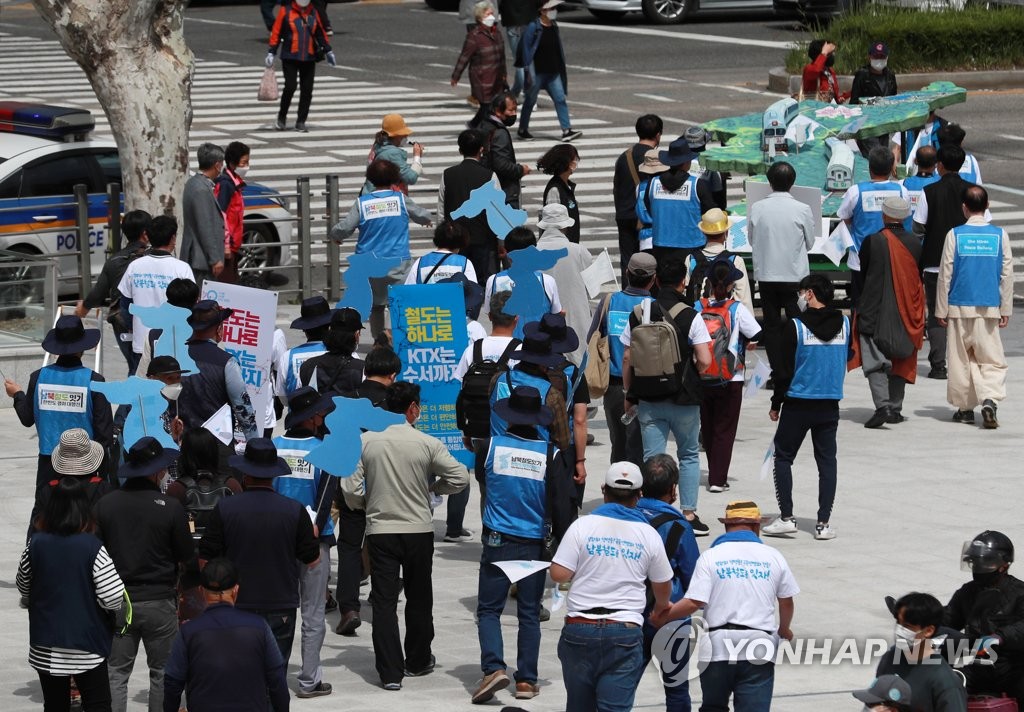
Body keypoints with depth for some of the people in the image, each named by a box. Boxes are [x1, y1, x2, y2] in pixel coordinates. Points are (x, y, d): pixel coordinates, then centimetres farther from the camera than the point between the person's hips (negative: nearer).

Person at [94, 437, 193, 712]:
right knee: (162, 671, 10)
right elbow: (186, 555, -4)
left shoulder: (105, 504, -4)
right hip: (159, 601, -2)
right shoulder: (171, 507, -13)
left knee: (116, 672, 7)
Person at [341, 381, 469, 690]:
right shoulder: (427, 444, -10)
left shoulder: (366, 441, -7)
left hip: (379, 530, 0)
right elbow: (460, 477, -8)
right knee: (419, 600, 17)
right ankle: (417, 662, 30)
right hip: (418, 530, 0)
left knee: (384, 601, 3)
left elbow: (350, 489, -7)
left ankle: (390, 672, -1)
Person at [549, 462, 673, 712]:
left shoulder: (583, 525, -3)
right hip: (625, 632, 0)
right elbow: (663, 587, 14)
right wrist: (660, 610, 37)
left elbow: (559, 574, -7)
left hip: (580, 628, 0)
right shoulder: (648, 534, 3)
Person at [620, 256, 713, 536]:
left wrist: (629, 393, 14)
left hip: (648, 400, 2)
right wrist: (691, 372, 9)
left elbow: (627, 359, 3)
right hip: (683, 398, -2)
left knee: (652, 458, 5)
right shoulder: (689, 316, -9)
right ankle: (689, 514, 11)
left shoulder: (638, 314, 0)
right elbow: (704, 360, -13)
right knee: (689, 455, 14)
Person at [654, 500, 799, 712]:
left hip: (719, 645, -1)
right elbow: (786, 601, 17)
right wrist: (784, 629, 37)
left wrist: (664, 616, 9)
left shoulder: (711, 556, -1)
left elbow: (694, 603, -8)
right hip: (759, 648, 1)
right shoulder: (773, 557, 7)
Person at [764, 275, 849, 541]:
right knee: (827, 461, 9)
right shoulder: (844, 324, -1)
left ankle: (787, 517, 3)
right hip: (830, 405, 3)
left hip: (798, 403, -3)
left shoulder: (796, 327, -12)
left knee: (783, 457, 9)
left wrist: (776, 404, 2)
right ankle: (823, 523, 6)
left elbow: (784, 370, -8)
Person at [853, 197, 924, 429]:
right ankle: (895, 408, 17)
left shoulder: (872, 241, -11)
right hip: (906, 314, 4)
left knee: (875, 362, -4)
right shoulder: (915, 243, -2)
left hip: (875, 312, -4)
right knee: (900, 361, 15)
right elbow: (920, 277, 7)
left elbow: (861, 272, 2)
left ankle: (883, 405, -21)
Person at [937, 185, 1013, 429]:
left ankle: (964, 407, 13)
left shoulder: (955, 235, -5)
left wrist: (941, 310, 7)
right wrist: (1005, 310, 11)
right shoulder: (1000, 235, -1)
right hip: (989, 308, 1)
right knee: (991, 359, 3)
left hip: (960, 308, -1)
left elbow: (945, 275, -1)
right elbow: (1007, 274, 3)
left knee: (961, 359, 9)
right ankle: (990, 399, -19)